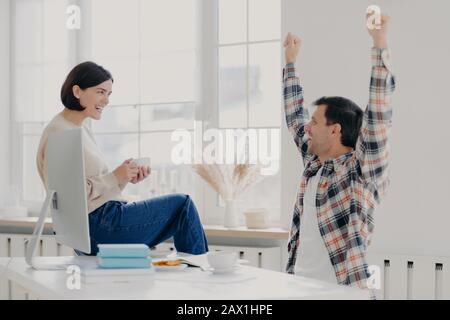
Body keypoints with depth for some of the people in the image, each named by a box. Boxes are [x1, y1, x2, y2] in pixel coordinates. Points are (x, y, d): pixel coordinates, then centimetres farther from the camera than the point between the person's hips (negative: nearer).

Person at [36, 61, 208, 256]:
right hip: (97, 227, -10)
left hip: (102, 219, 10)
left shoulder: (81, 129, 15)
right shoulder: (59, 134, -16)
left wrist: (127, 177, -2)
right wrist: (115, 177, -21)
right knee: (182, 204, -4)